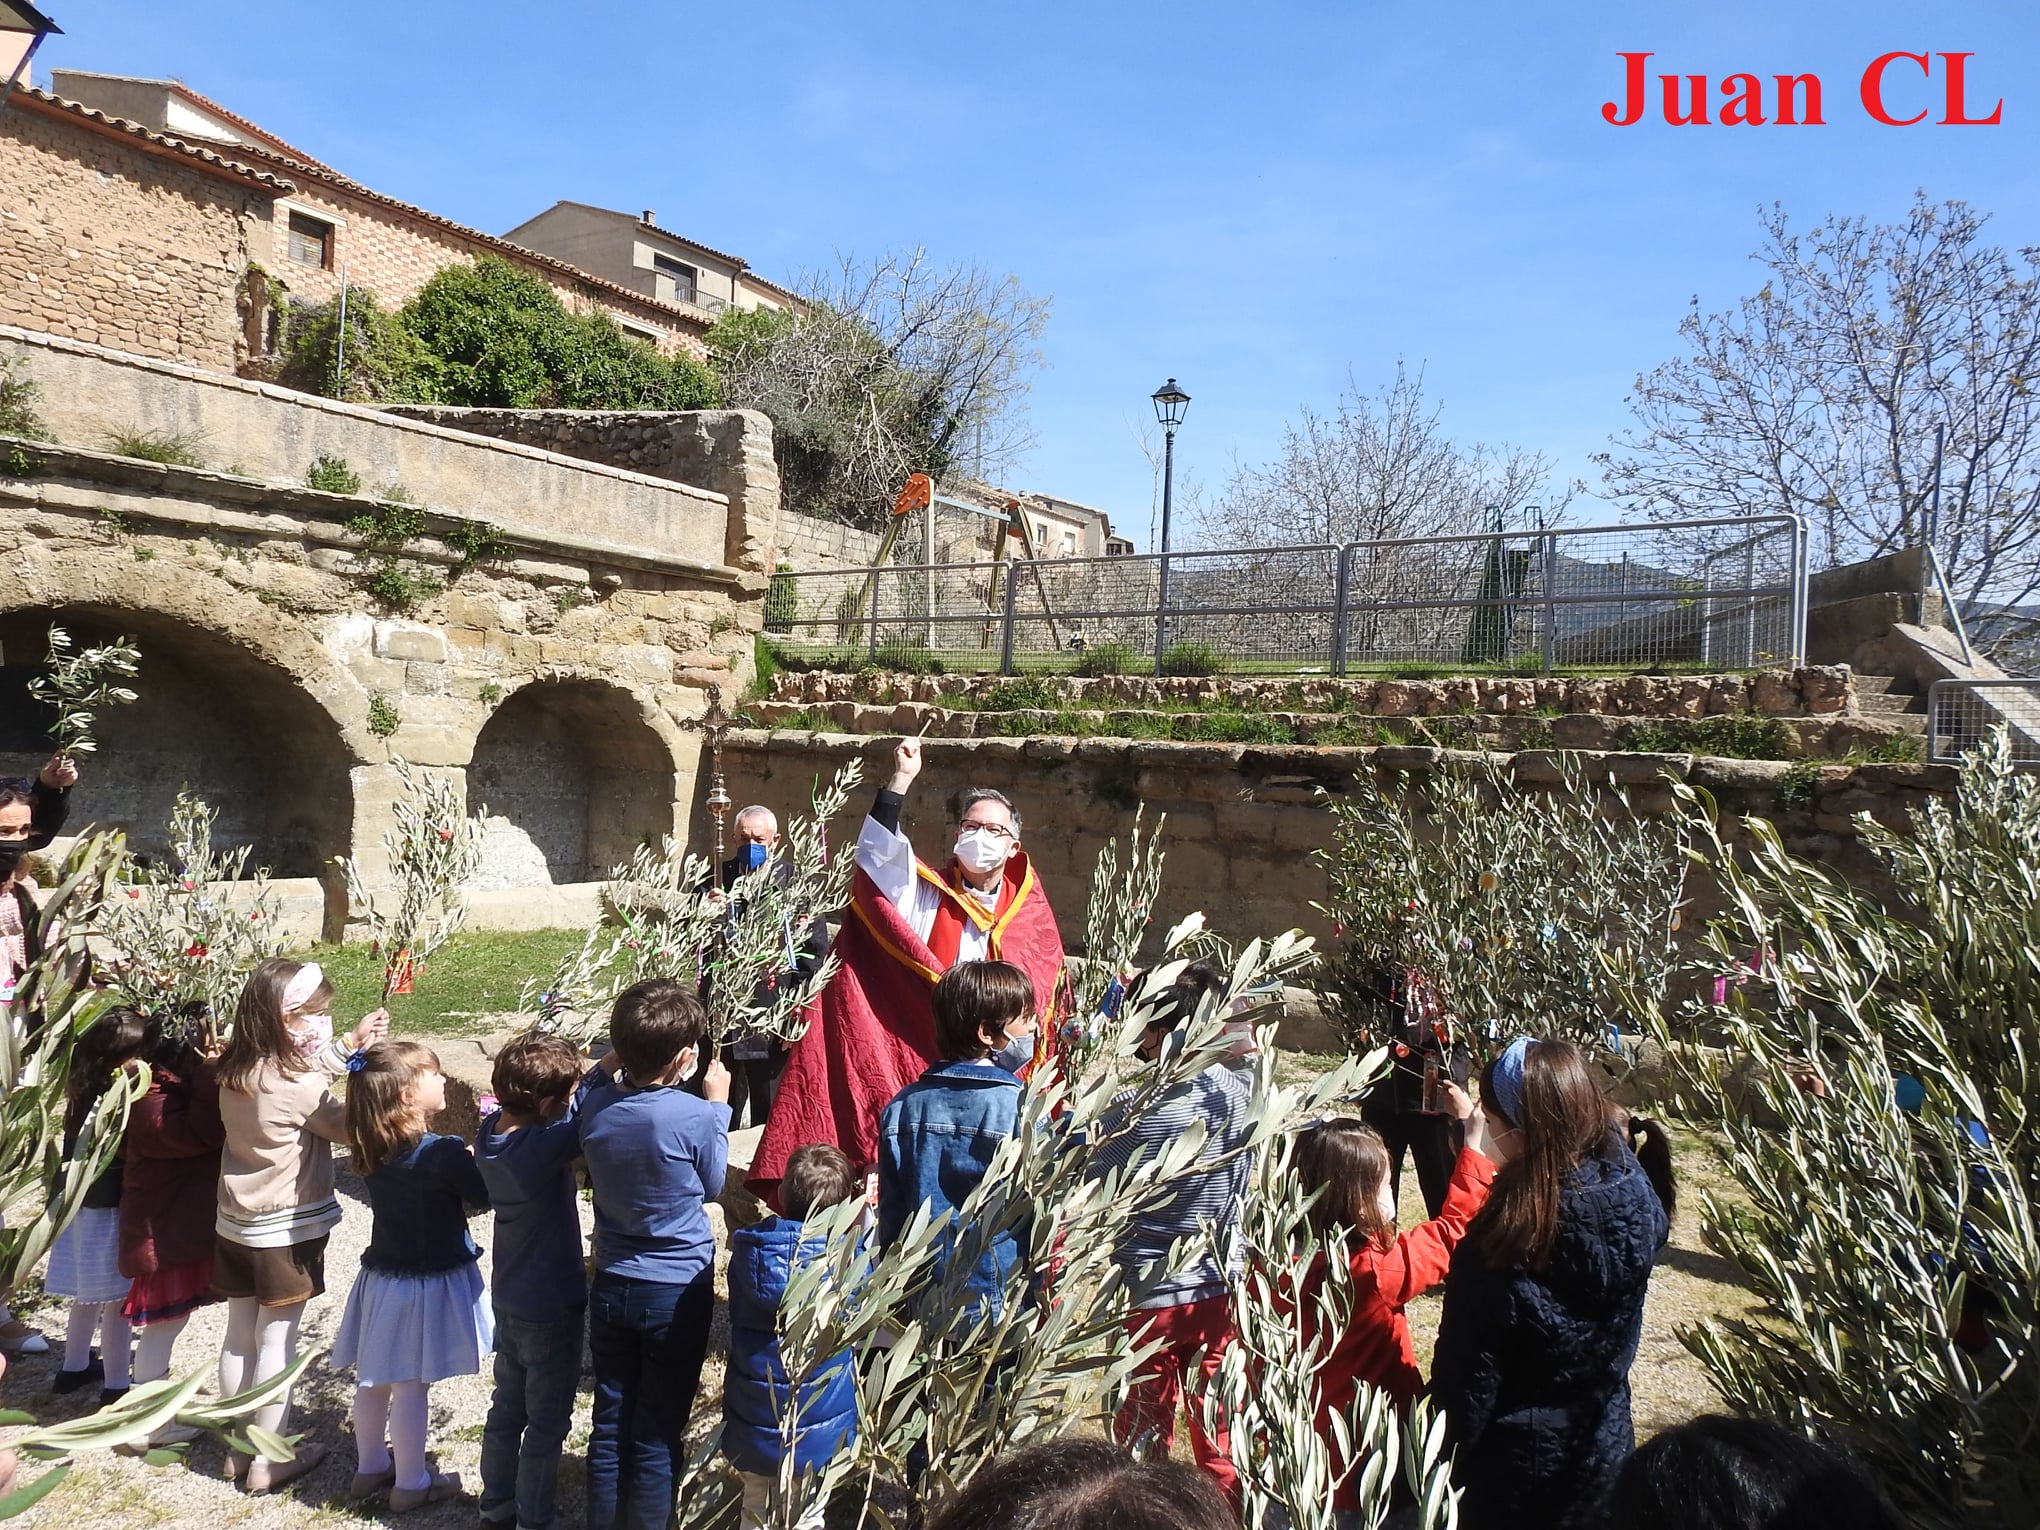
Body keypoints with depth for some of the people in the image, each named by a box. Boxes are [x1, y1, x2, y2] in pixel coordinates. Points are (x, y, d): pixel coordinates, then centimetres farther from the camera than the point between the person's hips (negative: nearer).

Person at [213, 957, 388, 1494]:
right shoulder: (297, 1087, -25)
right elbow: (348, 1128, -13)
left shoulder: (234, 1071, -2)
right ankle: (268, 1462, 14)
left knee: (239, 1338, 16)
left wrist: (350, 1045, 8)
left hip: (234, 1226, 7)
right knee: (276, 1342, 4)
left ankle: (238, 1449, 30)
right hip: (287, 1232, -7)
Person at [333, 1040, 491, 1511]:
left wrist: (463, 1165, 5)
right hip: (429, 1283, -7)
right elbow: (485, 1199, -13)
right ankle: (410, 1485, 19)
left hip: (381, 1277, 7)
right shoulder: (444, 1153, -25)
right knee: (411, 1386, 5)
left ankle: (370, 1467, 38)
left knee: (373, 1380, 20)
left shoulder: (371, 1149, -3)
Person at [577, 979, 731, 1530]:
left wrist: (619, 1071, 6)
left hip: (611, 1286, 4)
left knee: (609, 1426, 17)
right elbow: (712, 1186, -4)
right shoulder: (695, 1117, -23)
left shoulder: (595, 1105, -10)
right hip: (678, 1293, -4)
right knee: (658, 1436, 10)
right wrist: (717, 1105, 5)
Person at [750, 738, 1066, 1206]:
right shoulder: (927, 895, 2)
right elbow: (879, 857, -16)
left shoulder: (1031, 912, 8)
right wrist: (901, 781, -25)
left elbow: (1042, 993, 7)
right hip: (920, 1069, -2)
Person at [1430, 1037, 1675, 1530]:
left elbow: (1467, 1375, -22)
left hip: (1517, 1470, -5)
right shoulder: (1637, 1196, -18)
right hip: (1606, 1452, 5)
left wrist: (1442, 1457, -5)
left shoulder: (1504, 1242, -32)